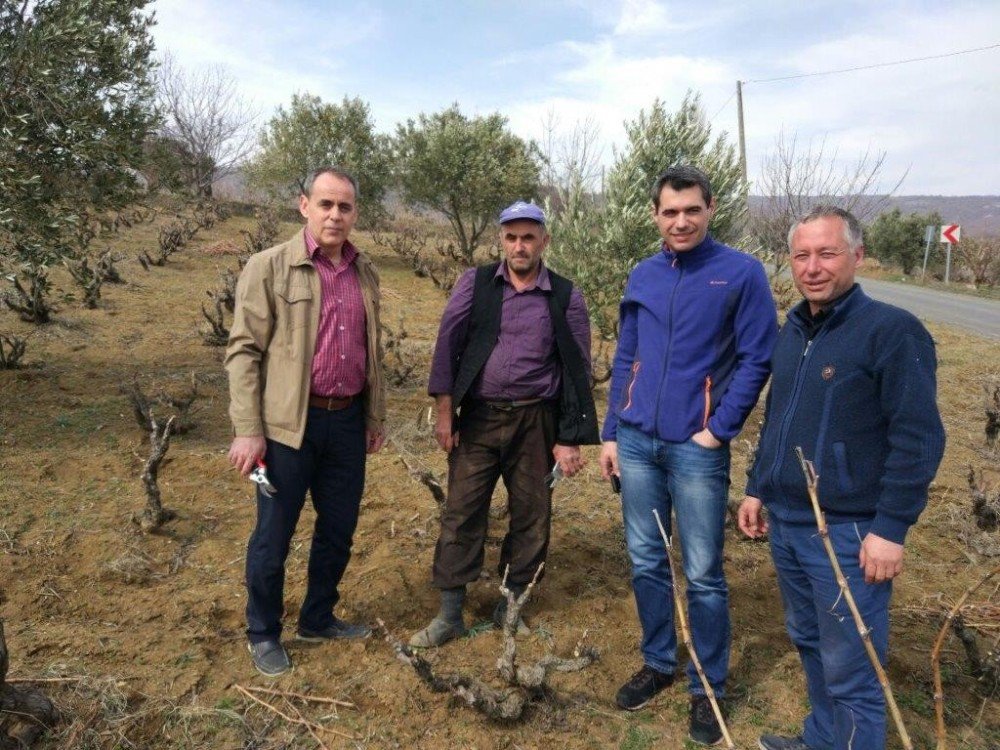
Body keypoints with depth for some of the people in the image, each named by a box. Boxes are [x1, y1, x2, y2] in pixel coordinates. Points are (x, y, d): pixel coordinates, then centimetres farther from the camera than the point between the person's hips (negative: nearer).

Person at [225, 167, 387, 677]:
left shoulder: (365, 273, 9)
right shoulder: (269, 267, -7)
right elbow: (243, 351, -9)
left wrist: (376, 415, 16)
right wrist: (248, 431, -14)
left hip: (348, 421, 5)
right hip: (290, 423, -5)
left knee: (339, 528, 16)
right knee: (274, 535, 8)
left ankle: (318, 619, 37)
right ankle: (263, 634, 29)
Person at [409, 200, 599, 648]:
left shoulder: (566, 297, -1)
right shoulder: (475, 284, 1)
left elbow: (577, 370, 1)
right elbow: (448, 342, -1)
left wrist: (570, 439, -2)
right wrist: (445, 411, -6)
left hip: (535, 422, 0)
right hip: (477, 417, 0)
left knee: (531, 516, 10)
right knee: (461, 513, 3)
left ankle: (510, 606, 29)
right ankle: (449, 614, 16)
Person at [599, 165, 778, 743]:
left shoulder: (741, 273, -5)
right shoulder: (643, 276, 8)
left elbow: (757, 359, -6)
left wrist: (719, 430, -11)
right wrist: (611, 433, 9)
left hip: (697, 448, -4)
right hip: (637, 442, 5)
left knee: (704, 575, 4)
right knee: (647, 564, 14)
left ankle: (710, 687, 23)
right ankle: (658, 664, 33)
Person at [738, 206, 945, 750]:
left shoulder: (892, 331, -13)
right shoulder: (793, 330, 9)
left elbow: (919, 439, -16)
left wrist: (891, 528, -18)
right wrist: (756, 487, 17)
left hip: (847, 533, -7)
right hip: (785, 523, 8)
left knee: (850, 674, 3)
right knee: (808, 643, 22)